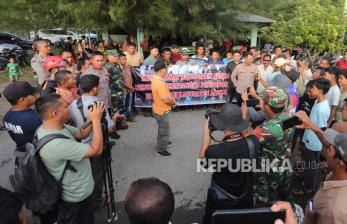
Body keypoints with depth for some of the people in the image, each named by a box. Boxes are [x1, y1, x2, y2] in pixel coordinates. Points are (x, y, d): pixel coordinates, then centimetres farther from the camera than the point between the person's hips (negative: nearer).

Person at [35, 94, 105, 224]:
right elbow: (96, 150, -32)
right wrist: (96, 120, -25)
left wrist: (91, 118, -16)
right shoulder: (56, 143, -39)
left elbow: (81, 134, 2)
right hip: (76, 196, -8)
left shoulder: (56, 126, -10)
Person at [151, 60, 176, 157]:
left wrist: (172, 100, -2)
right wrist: (173, 102, -10)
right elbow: (166, 100, -30)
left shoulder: (156, 79, 0)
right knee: (164, 131, 8)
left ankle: (162, 142, 49)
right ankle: (162, 150, 23)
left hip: (159, 109, 10)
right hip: (162, 111, -10)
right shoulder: (160, 83, -31)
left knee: (162, 128, 29)